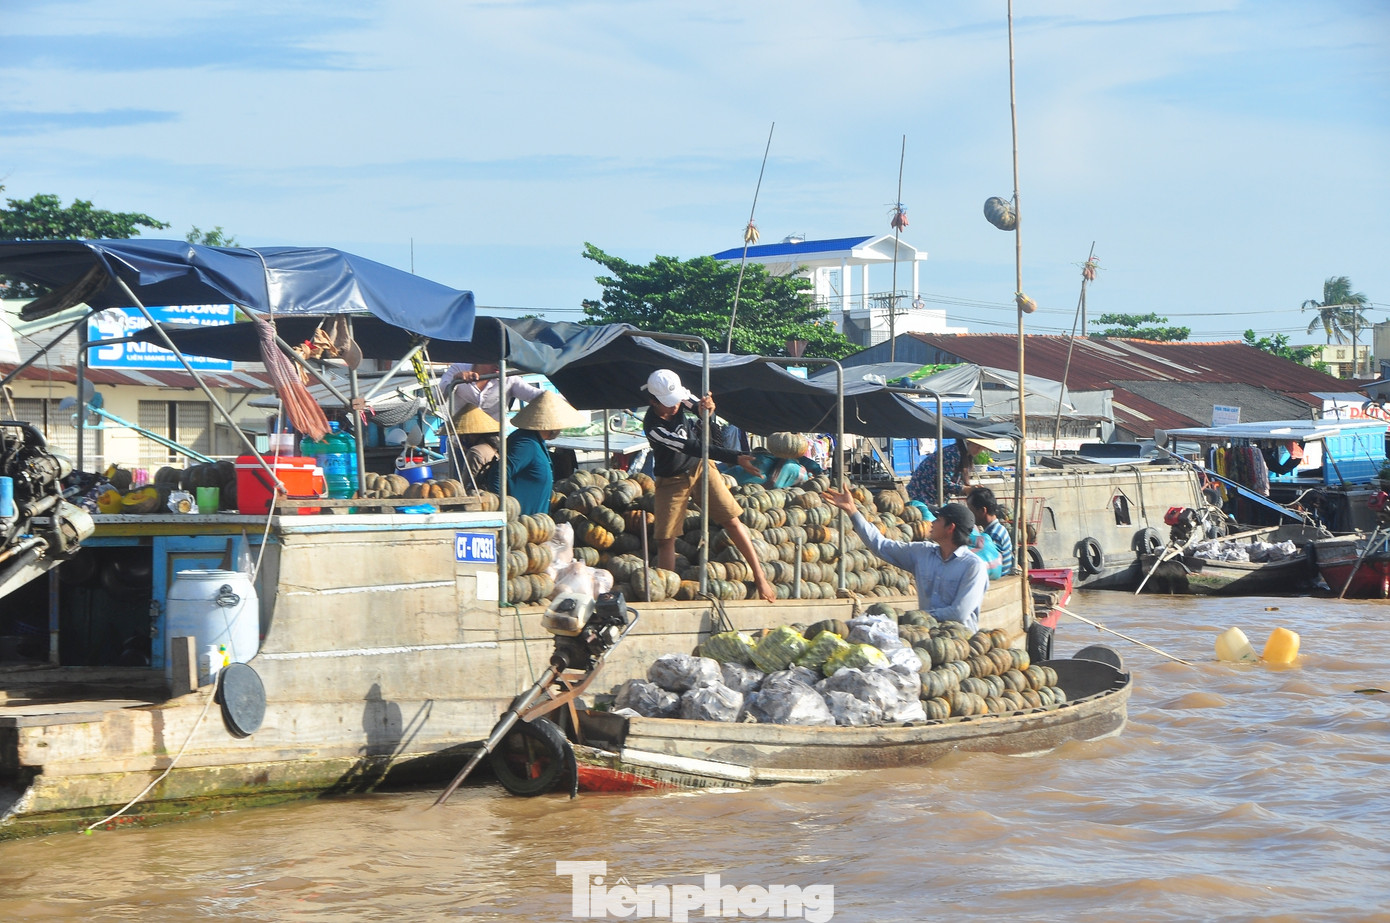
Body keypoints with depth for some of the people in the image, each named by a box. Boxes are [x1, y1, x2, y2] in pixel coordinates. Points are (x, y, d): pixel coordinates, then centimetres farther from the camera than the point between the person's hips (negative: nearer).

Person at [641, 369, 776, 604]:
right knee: (665, 539, -5)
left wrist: (707, 407, -25)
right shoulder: (653, 427, -31)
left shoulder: (681, 396, -16)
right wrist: (736, 458, -35)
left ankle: (760, 576, 3)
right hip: (672, 480, -4)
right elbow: (693, 448, -32)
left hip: (700, 466, 4)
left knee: (732, 521, -2)